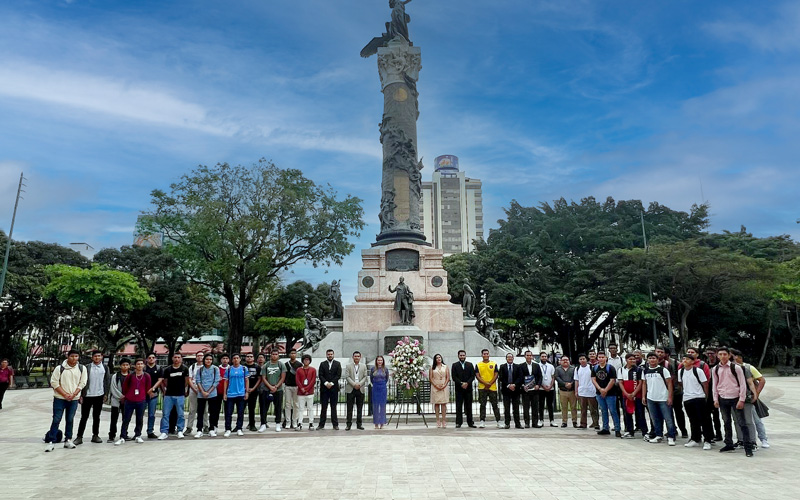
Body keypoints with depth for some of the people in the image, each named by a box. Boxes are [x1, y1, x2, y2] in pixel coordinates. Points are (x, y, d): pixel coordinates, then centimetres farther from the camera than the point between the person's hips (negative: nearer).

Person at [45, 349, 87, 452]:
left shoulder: (82, 368, -1)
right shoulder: (60, 368, -7)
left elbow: (82, 383, 0)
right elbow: (54, 383, -6)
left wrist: (73, 395, -11)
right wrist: (65, 394, -12)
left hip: (74, 399, 2)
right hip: (59, 398, -2)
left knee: (70, 420, 10)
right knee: (56, 420, -2)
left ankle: (68, 440, 20)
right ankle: (50, 441, 6)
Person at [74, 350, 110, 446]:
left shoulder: (105, 368, 5)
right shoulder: (87, 367, -2)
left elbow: (108, 381, 8)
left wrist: (106, 394, 3)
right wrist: (81, 395, -6)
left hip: (99, 396, 2)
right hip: (87, 396, -2)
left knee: (96, 417, 11)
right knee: (84, 417, 1)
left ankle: (95, 435, 19)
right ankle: (79, 437, 8)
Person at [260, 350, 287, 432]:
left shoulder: (281, 365, 1)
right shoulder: (265, 366, 4)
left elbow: (283, 378, -1)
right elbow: (263, 378, 1)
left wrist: (276, 387, -11)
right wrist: (270, 387, -10)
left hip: (278, 390, -1)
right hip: (266, 390, 1)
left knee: (278, 408, 5)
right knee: (264, 408, 2)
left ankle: (278, 424, 16)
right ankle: (263, 424, 10)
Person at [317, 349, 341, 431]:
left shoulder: (337, 364, 7)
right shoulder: (322, 364, 9)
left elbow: (338, 375, -1)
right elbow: (320, 375, 1)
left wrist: (331, 383, -11)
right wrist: (326, 383, -13)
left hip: (334, 387, 0)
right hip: (324, 387, 0)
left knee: (333, 407, 3)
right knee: (324, 407, 3)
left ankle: (335, 424, 8)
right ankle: (321, 424, 8)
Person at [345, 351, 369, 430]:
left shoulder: (363, 366, 10)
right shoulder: (348, 366, 4)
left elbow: (365, 377, 5)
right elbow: (347, 377, -3)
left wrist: (359, 384, -11)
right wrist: (354, 384, -14)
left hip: (360, 389, 2)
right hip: (350, 389, -2)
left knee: (360, 408, 5)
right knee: (349, 407, 0)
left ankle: (359, 424, 13)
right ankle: (349, 424, 7)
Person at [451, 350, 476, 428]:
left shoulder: (470, 365, 11)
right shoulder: (454, 365, 5)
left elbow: (473, 376, 4)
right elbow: (454, 377, -3)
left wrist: (467, 383, -11)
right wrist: (461, 383, -14)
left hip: (468, 388, 2)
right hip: (459, 388, -2)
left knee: (469, 406, 5)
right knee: (459, 406, -1)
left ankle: (470, 422, 10)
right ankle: (458, 423, 3)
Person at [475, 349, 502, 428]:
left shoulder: (494, 364, 6)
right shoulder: (478, 365, 5)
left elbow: (496, 375, 0)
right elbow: (477, 376, -2)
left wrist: (490, 384, -12)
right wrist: (485, 383, -14)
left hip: (492, 387, 0)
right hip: (482, 388, 0)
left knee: (495, 405, 4)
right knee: (482, 405, 1)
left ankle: (498, 421, 10)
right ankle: (482, 421, 4)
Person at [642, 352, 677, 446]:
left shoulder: (663, 369, -6)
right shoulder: (645, 371, 8)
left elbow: (669, 383, -7)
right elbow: (644, 384, 13)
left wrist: (669, 397, -12)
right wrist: (643, 396, 8)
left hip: (663, 398, -5)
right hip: (650, 399, 5)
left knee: (668, 419, -1)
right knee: (655, 419, 13)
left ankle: (671, 437, 8)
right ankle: (659, 436, 24)